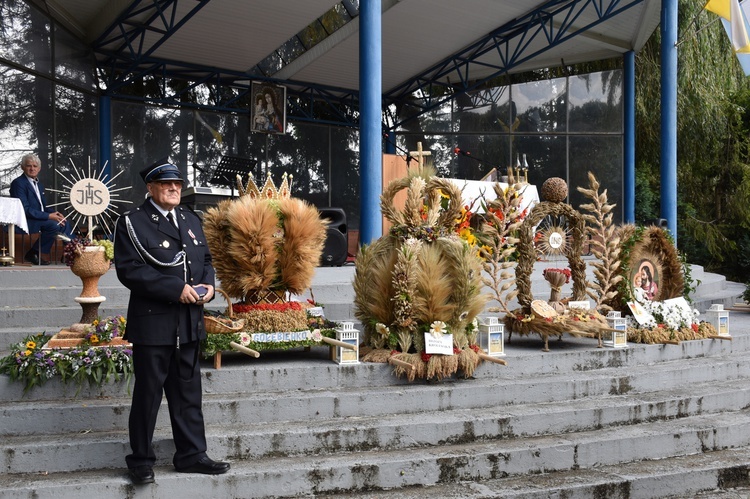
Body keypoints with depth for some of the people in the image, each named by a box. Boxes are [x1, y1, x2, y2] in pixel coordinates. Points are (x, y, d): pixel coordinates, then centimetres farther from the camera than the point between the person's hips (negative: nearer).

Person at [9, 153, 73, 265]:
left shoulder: (38, 184, 18)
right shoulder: (18, 183, -11)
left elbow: (43, 207, 19)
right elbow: (25, 209, -20)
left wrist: (54, 213, -4)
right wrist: (48, 216, -23)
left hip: (40, 217, 9)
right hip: (25, 221, -9)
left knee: (65, 223, -3)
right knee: (53, 225, -28)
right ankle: (34, 254, -17)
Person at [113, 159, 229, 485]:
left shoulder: (191, 220, 14)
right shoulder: (132, 223, -6)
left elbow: (206, 259, 20)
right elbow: (129, 269, -15)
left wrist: (207, 285, -2)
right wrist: (175, 289, -21)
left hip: (189, 323, 6)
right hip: (152, 323, -6)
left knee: (188, 393, 13)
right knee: (148, 394, 4)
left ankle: (191, 455, 24)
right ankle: (141, 461, 17)